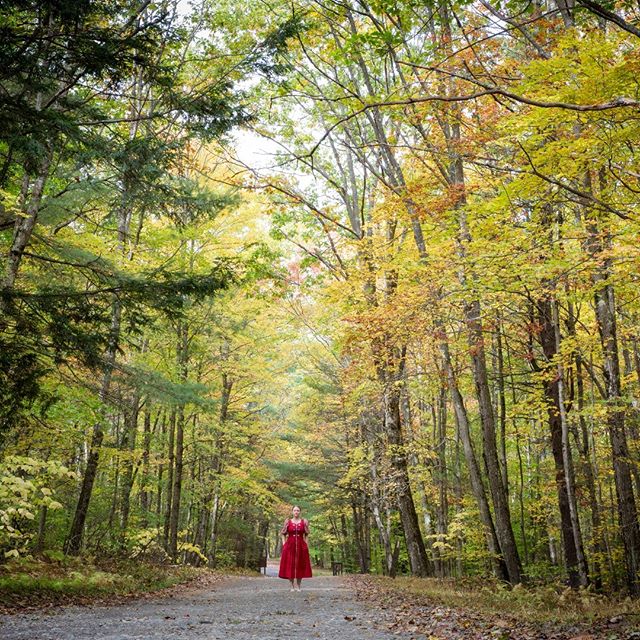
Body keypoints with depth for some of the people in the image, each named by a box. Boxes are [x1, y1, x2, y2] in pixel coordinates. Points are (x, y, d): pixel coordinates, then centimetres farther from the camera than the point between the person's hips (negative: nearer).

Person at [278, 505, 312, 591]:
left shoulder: (304, 522, 5)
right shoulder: (287, 521, 4)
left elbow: (306, 535, 9)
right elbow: (283, 534, 7)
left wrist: (305, 544, -1)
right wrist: (284, 544, -1)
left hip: (301, 545, 0)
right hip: (289, 545, 0)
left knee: (300, 565, 1)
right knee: (290, 565, -2)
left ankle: (298, 586, 10)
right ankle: (292, 585, 8)